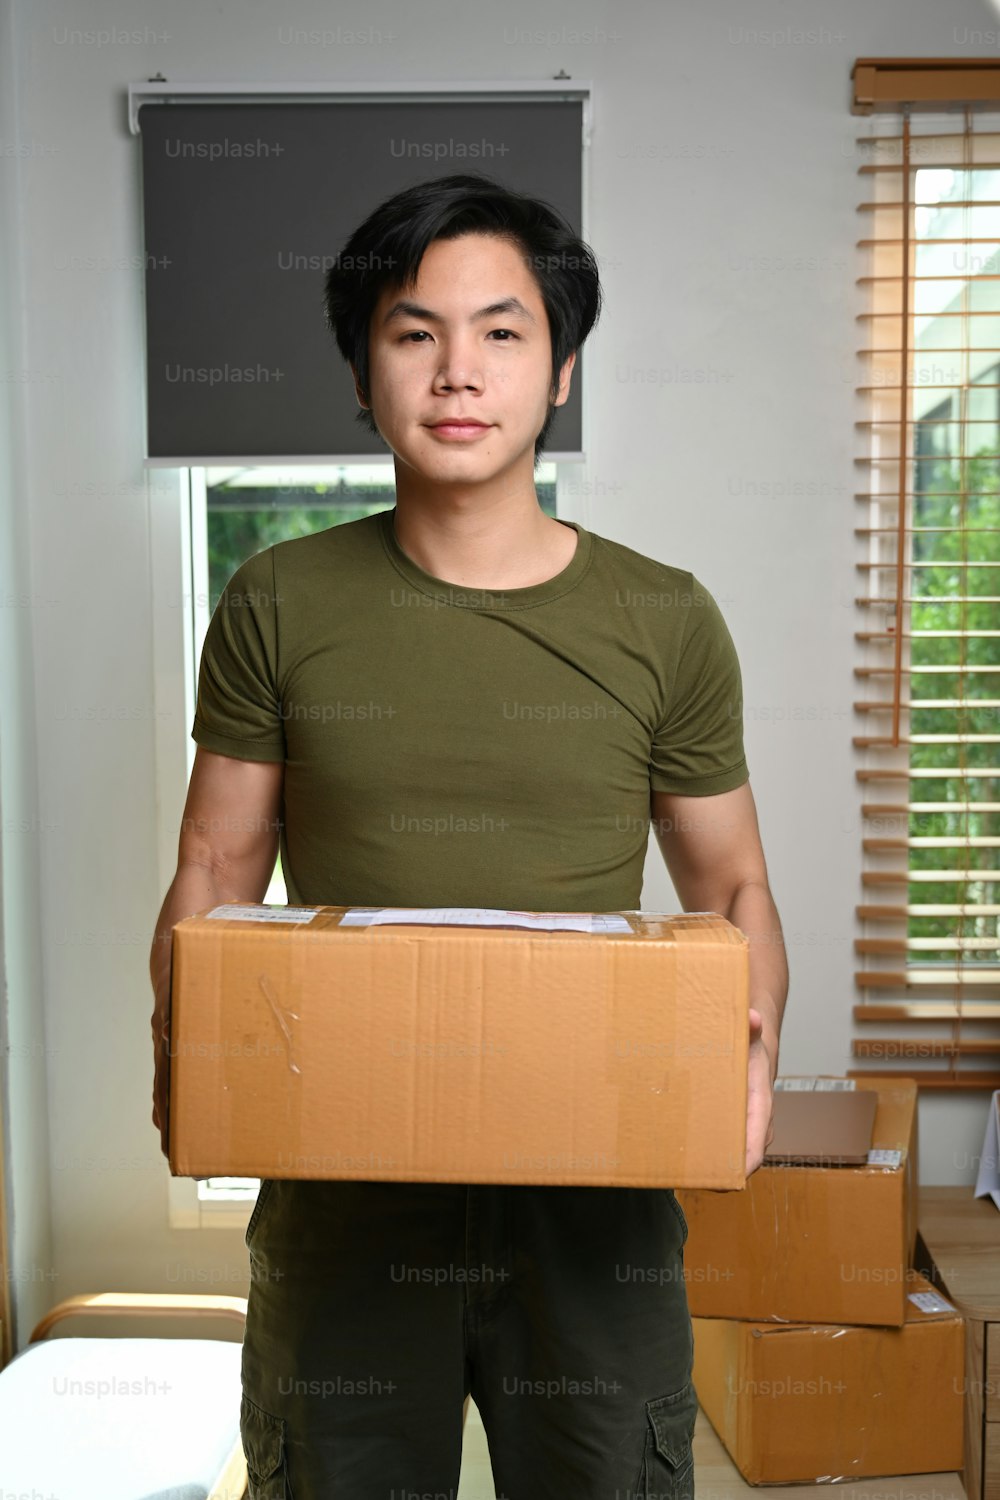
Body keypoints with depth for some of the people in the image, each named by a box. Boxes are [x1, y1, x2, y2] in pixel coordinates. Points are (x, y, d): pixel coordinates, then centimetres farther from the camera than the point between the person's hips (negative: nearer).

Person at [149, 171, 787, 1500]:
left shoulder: (665, 621, -2)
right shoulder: (278, 606, -2)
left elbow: (731, 885, 5)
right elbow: (218, 870, 2)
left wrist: (753, 1053, -14)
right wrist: (182, 1058, -16)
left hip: (595, 1191, 0)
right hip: (340, 1185, 1)